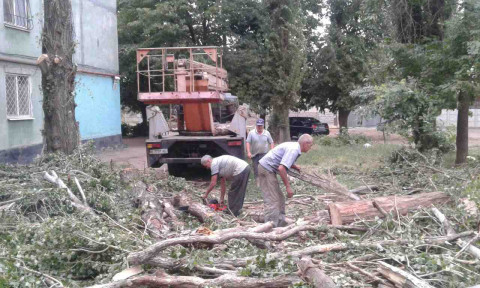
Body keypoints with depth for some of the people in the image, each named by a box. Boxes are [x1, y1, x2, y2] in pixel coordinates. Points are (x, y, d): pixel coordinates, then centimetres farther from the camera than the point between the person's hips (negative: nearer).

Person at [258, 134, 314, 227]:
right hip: (267, 170, -10)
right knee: (272, 201, -11)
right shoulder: (294, 150, -20)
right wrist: (288, 186, -23)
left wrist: (294, 166, 10)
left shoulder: (293, 146, 11)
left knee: (280, 199, 15)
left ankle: (281, 223, 20)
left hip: (266, 168, 10)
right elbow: (281, 168, -29)